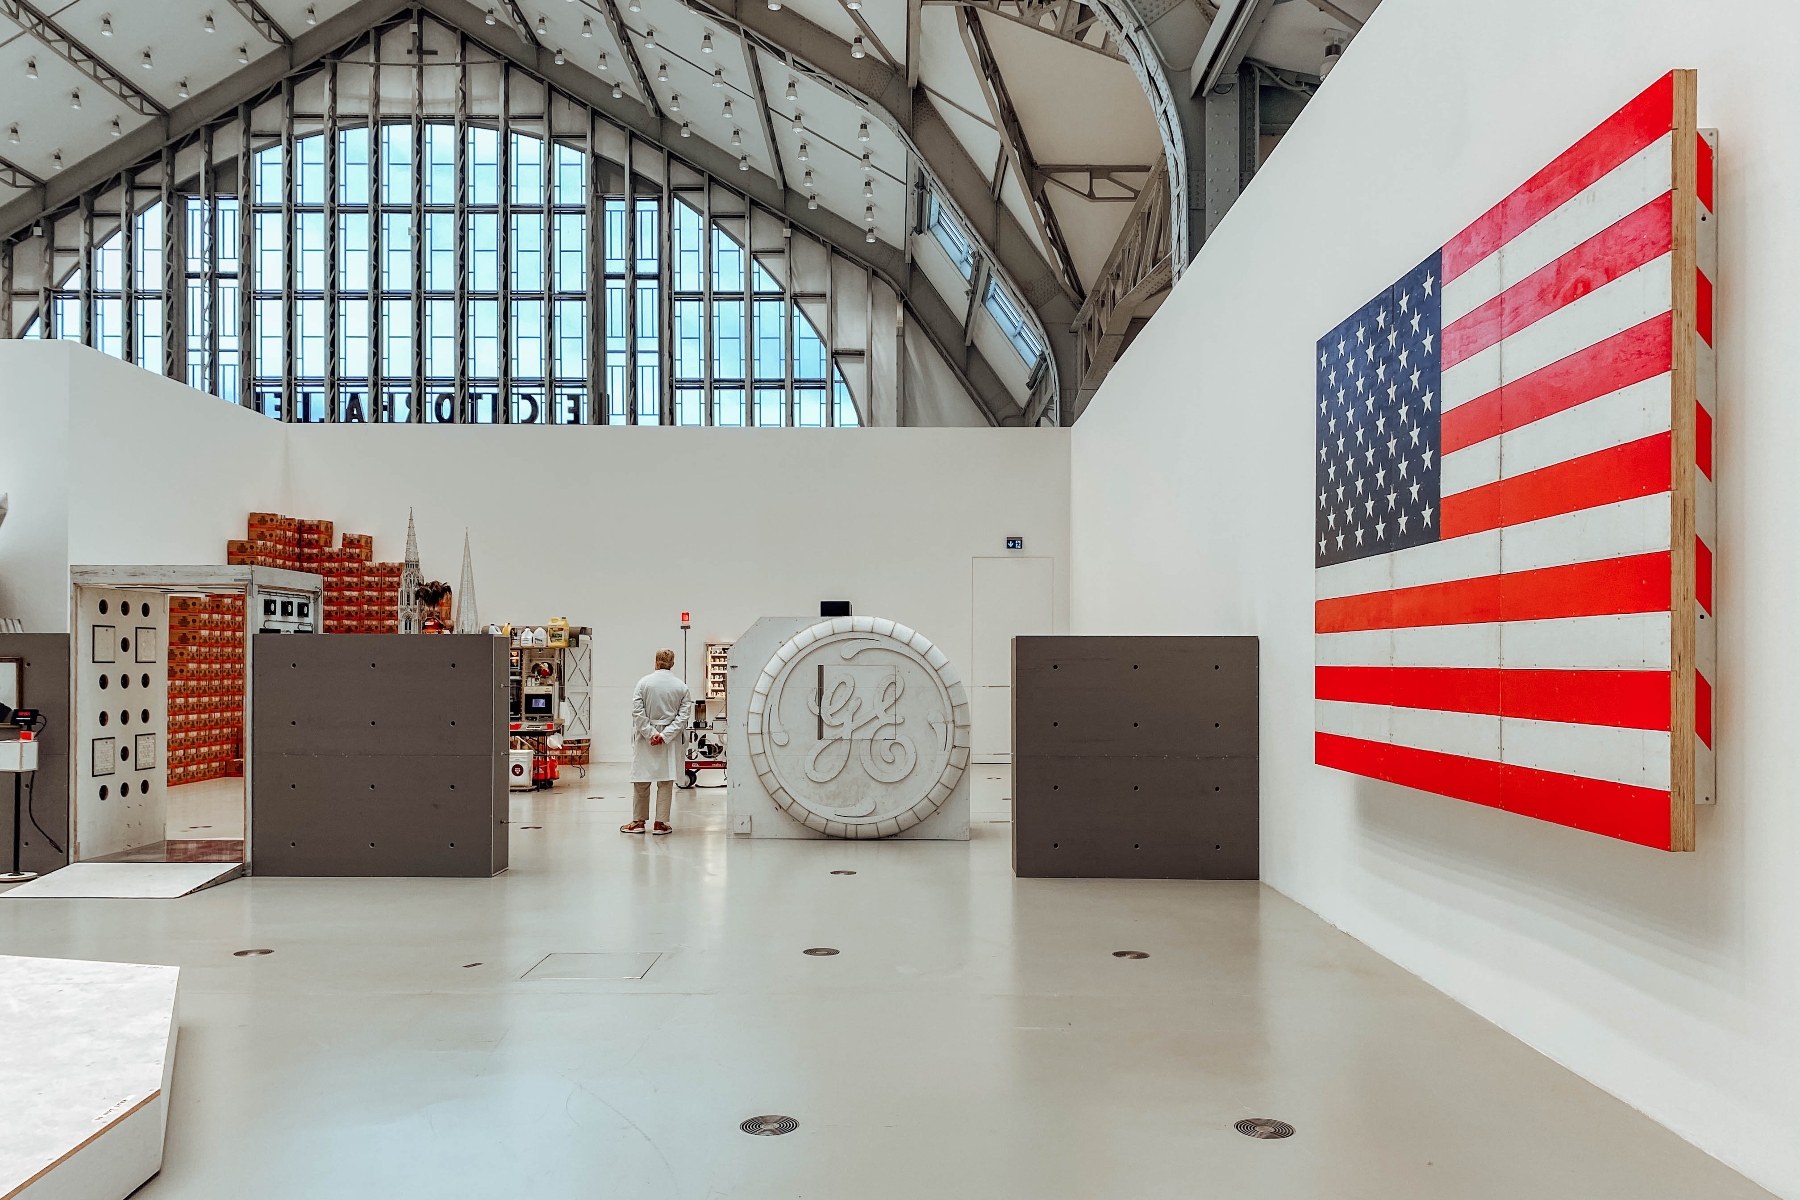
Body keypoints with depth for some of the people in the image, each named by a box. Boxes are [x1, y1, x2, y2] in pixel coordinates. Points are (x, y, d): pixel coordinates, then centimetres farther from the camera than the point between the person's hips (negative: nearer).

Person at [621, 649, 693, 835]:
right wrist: (665, 735, -10)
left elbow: (637, 712, -9)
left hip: (645, 738, -1)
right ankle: (661, 823, 7)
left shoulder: (644, 682, -5)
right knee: (666, 782, 6)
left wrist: (650, 734, -8)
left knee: (641, 781, 9)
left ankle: (639, 821, 15)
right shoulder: (681, 686, -2)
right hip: (670, 742, 1)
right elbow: (684, 715, -7)